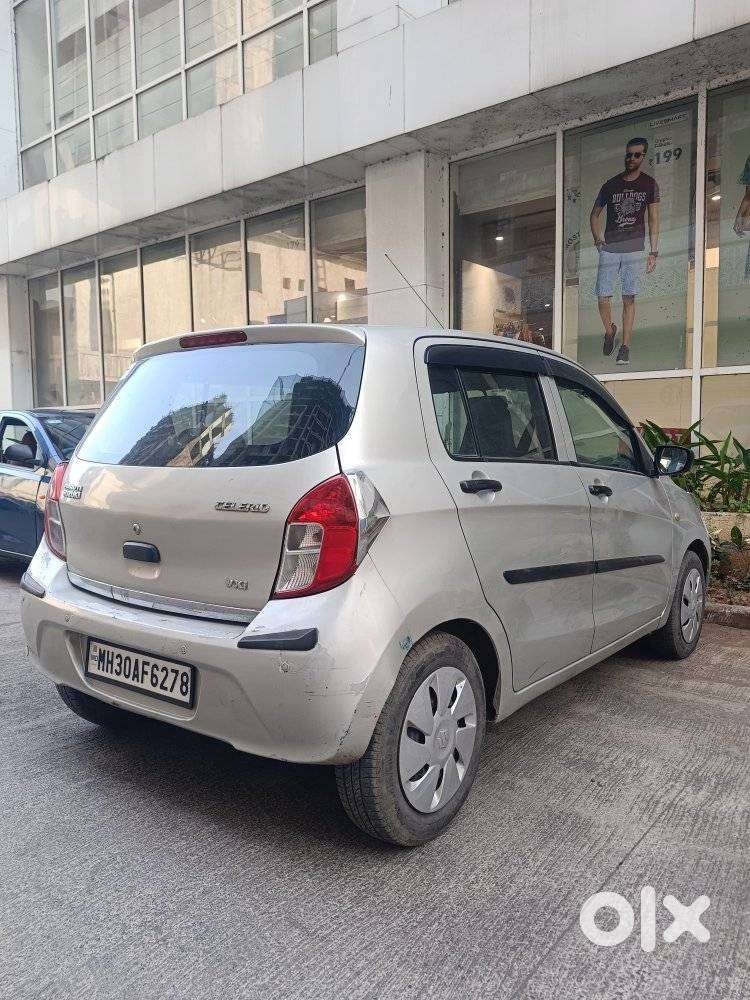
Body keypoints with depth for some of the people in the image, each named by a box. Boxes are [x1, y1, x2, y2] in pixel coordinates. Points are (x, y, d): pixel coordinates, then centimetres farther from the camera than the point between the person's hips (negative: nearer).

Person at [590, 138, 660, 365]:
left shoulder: (649, 184, 8)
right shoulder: (611, 184, 10)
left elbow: (654, 220, 7)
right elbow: (595, 214, 21)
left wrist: (653, 252, -1)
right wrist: (598, 240, 8)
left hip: (635, 249, -1)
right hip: (609, 249, 1)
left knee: (629, 299, -3)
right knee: (603, 297, -6)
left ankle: (625, 347, 1)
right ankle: (609, 331, 23)